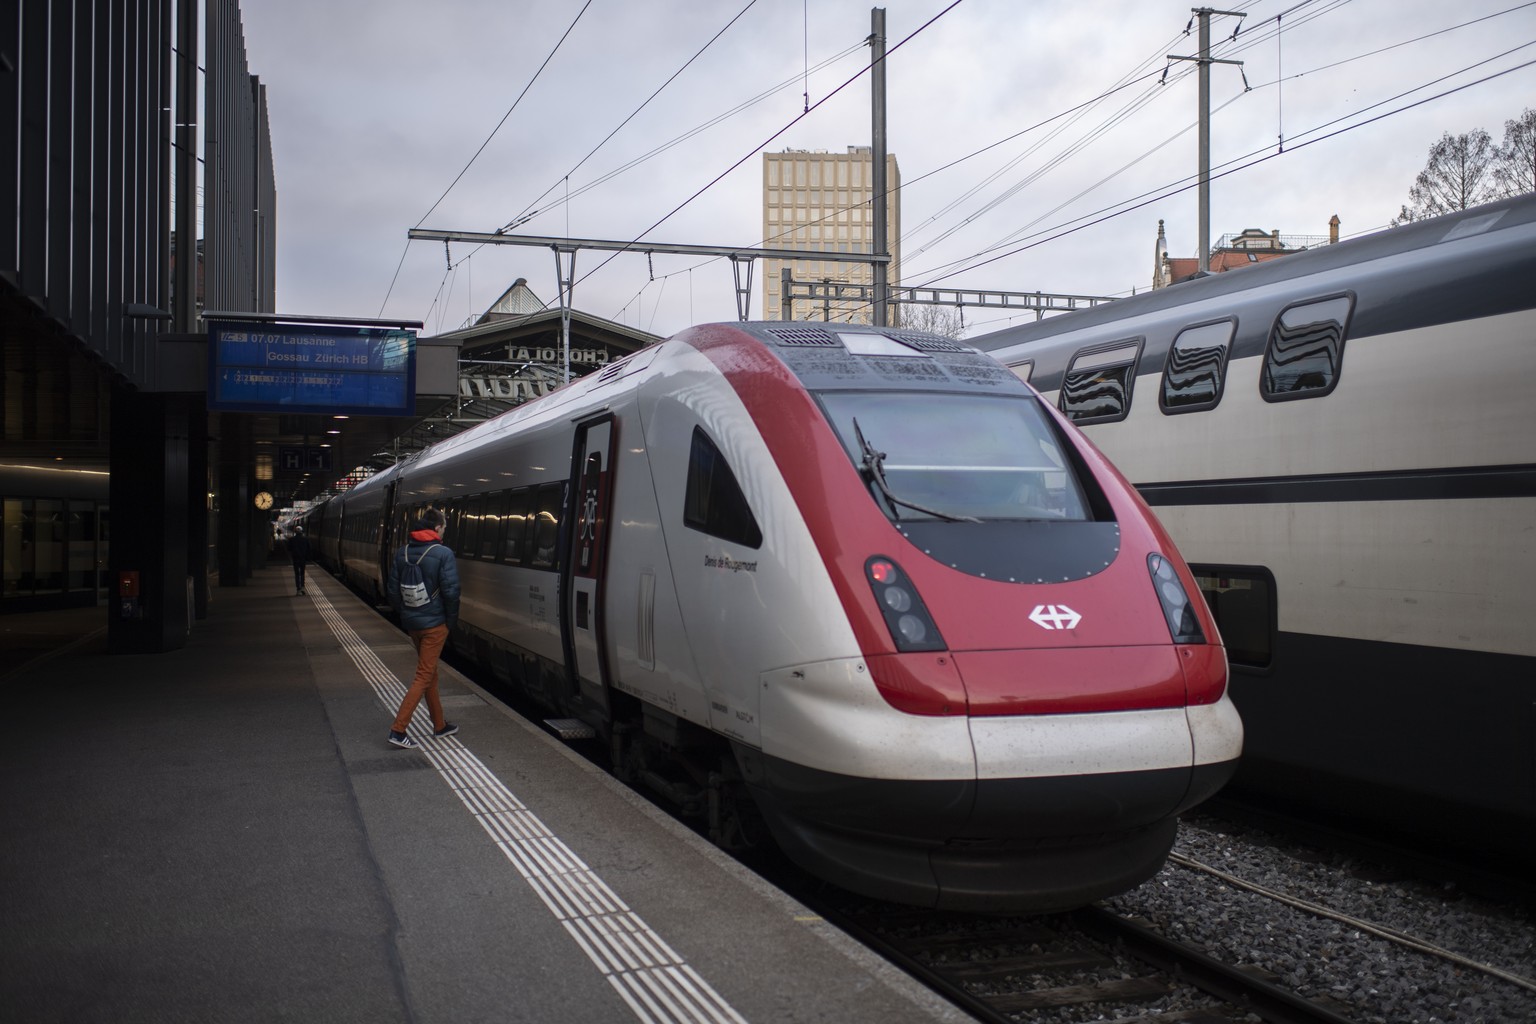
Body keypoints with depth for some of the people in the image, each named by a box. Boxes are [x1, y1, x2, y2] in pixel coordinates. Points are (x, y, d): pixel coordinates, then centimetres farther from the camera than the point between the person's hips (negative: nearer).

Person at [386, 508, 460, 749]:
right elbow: (451, 591, -17)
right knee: (424, 676, -1)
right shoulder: (443, 553, -15)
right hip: (434, 623, -7)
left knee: (430, 672, 19)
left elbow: (393, 589, 6)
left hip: (411, 622, 7)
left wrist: (404, 614, 15)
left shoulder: (403, 552, 4)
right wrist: (451, 620, -4)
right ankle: (398, 730, -6)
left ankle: (439, 725, 28)